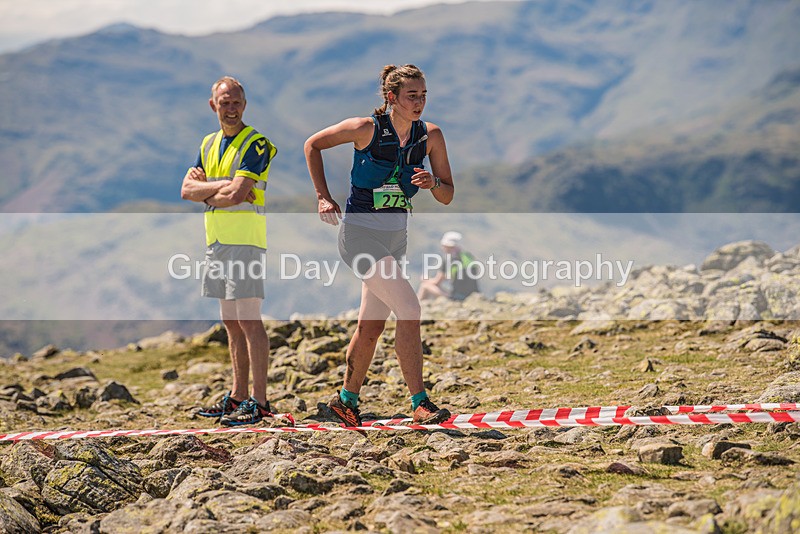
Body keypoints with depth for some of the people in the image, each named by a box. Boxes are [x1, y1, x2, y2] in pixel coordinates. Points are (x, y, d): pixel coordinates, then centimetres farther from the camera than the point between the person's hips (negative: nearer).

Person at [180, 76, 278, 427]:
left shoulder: (255, 144, -8)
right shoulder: (209, 144, 16)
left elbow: (236, 194, -19)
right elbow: (187, 190, 6)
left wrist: (206, 191, 0)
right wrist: (223, 187, -9)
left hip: (244, 240, -8)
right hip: (216, 241, 8)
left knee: (249, 322, -9)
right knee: (231, 323, 12)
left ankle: (258, 402, -9)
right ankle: (237, 397, 18)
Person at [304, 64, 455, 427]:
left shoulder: (431, 136, -2)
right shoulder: (366, 129, -14)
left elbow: (447, 196, 4)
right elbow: (313, 145, 1)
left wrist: (433, 183, -18)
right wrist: (324, 197, -3)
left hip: (395, 236, 6)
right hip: (360, 232, -6)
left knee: (371, 327, 12)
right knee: (409, 309, -18)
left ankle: (347, 400, 30)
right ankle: (419, 403, -15)